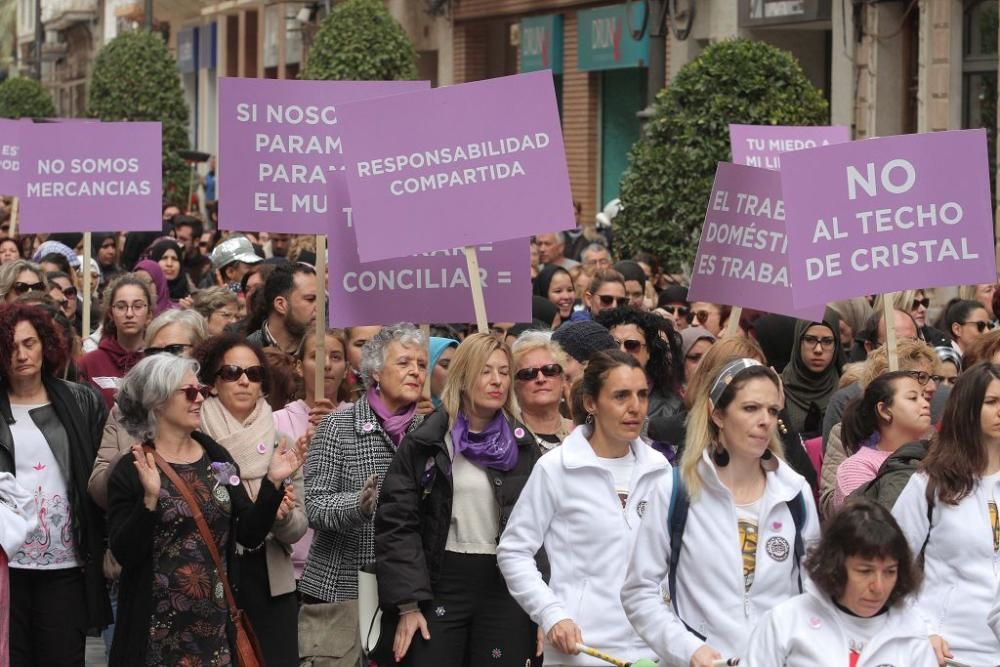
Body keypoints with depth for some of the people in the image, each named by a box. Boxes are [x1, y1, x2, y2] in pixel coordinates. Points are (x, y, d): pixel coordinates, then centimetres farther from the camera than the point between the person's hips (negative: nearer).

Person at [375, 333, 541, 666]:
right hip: (439, 587, -2)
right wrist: (408, 604, -10)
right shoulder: (425, 443, 0)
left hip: (507, 590, 2)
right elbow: (397, 523, -3)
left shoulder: (523, 446, 8)